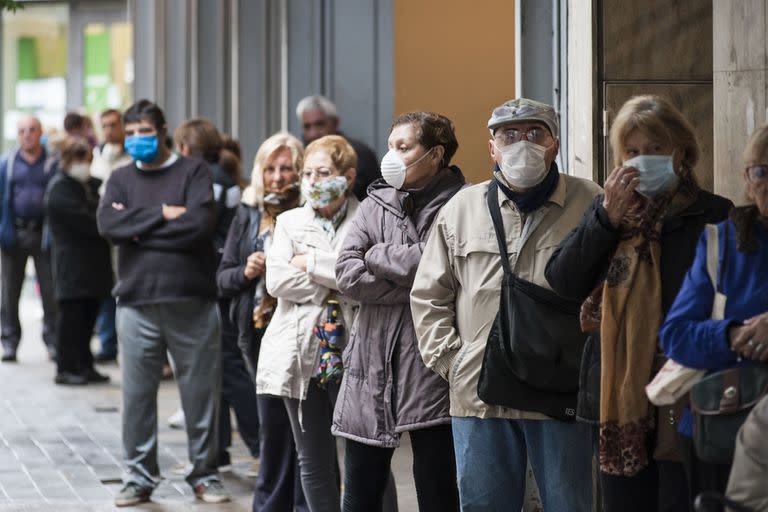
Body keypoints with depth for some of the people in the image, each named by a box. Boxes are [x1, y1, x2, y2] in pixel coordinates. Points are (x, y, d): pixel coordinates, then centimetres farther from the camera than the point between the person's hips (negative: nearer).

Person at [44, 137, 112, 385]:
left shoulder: (90, 185, 19)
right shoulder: (60, 188, -9)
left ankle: (84, 365, 14)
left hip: (91, 262, 8)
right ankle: (66, 368, -1)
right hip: (72, 265, -8)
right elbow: (84, 220, -17)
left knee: (88, 316, 9)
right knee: (72, 316, -5)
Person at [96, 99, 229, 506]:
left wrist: (139, 229, -8)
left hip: (192, 301, -2)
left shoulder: (192, 171, 4)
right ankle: (139, 477, 15)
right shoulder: (121, 179, 13)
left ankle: (205, 474, 15)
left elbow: (201, 223, -12)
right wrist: (163, 213, -10)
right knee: (137, 395, 4)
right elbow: (108, 224, -5)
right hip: (137, 302, 2)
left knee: (200, 392, 3)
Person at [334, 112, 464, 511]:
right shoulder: (375, 204, 11)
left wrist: (378, 255, -4)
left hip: (430, 369, -5)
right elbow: (347, 275, -1)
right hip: (372, 365, 5)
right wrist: (415, 286, -11)